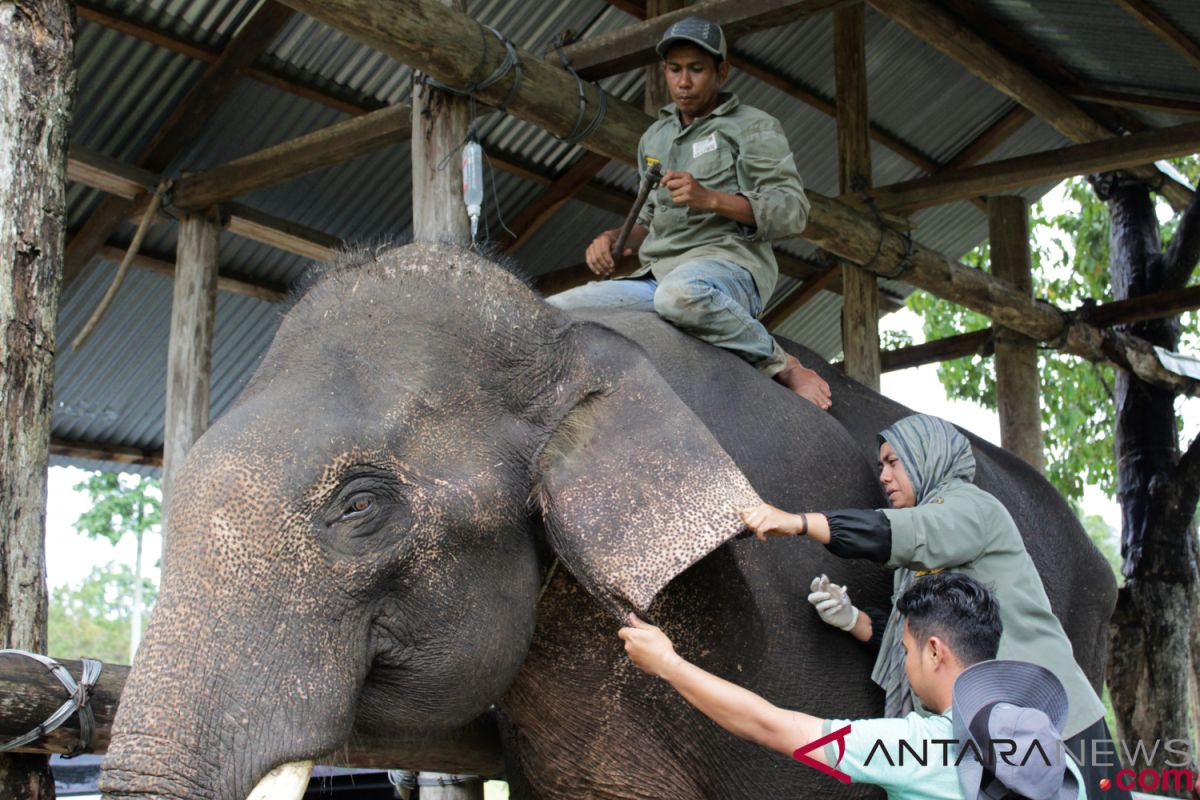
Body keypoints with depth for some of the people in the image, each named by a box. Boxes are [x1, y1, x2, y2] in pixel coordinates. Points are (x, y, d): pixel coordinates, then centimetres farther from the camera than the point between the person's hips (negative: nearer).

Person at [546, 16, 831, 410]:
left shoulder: (753, 126, 7)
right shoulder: (654, 137, 26)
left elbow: (793, 210, -4)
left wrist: (710, 198, -18)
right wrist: (614, 238, 7)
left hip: (729, 264, -6)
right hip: (657, 274, 6)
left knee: (681, 293, -43)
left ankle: (784, 366, -19)